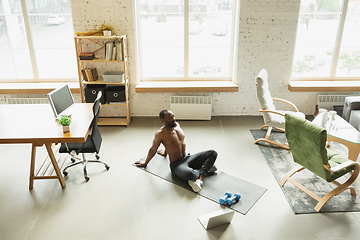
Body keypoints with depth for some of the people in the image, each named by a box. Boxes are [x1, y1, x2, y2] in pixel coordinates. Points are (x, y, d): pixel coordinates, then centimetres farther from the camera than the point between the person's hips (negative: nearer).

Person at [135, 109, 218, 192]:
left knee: (213, 153, -9)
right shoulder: (160, 134, -15)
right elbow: (153, 149, 0)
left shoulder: (177, 125, 6)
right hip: (176, 164, -7)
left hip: (188, 158, 8)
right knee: (189, 174, -42)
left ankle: (200, 177, -20)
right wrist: (145, 163, 13)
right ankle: (206, 168, -10)